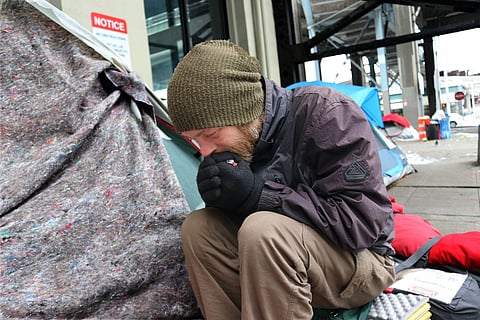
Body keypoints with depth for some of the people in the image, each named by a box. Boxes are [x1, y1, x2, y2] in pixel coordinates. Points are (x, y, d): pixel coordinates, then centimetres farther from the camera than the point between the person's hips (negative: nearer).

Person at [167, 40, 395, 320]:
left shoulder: (325, 113, -23)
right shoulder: (238, 139, -4)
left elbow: (362, 222, -27)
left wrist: (260, 193, -31)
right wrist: (227, 197, -18)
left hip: (363, 263, -5)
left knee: (264, 231, -34)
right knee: (199, 227, -13)